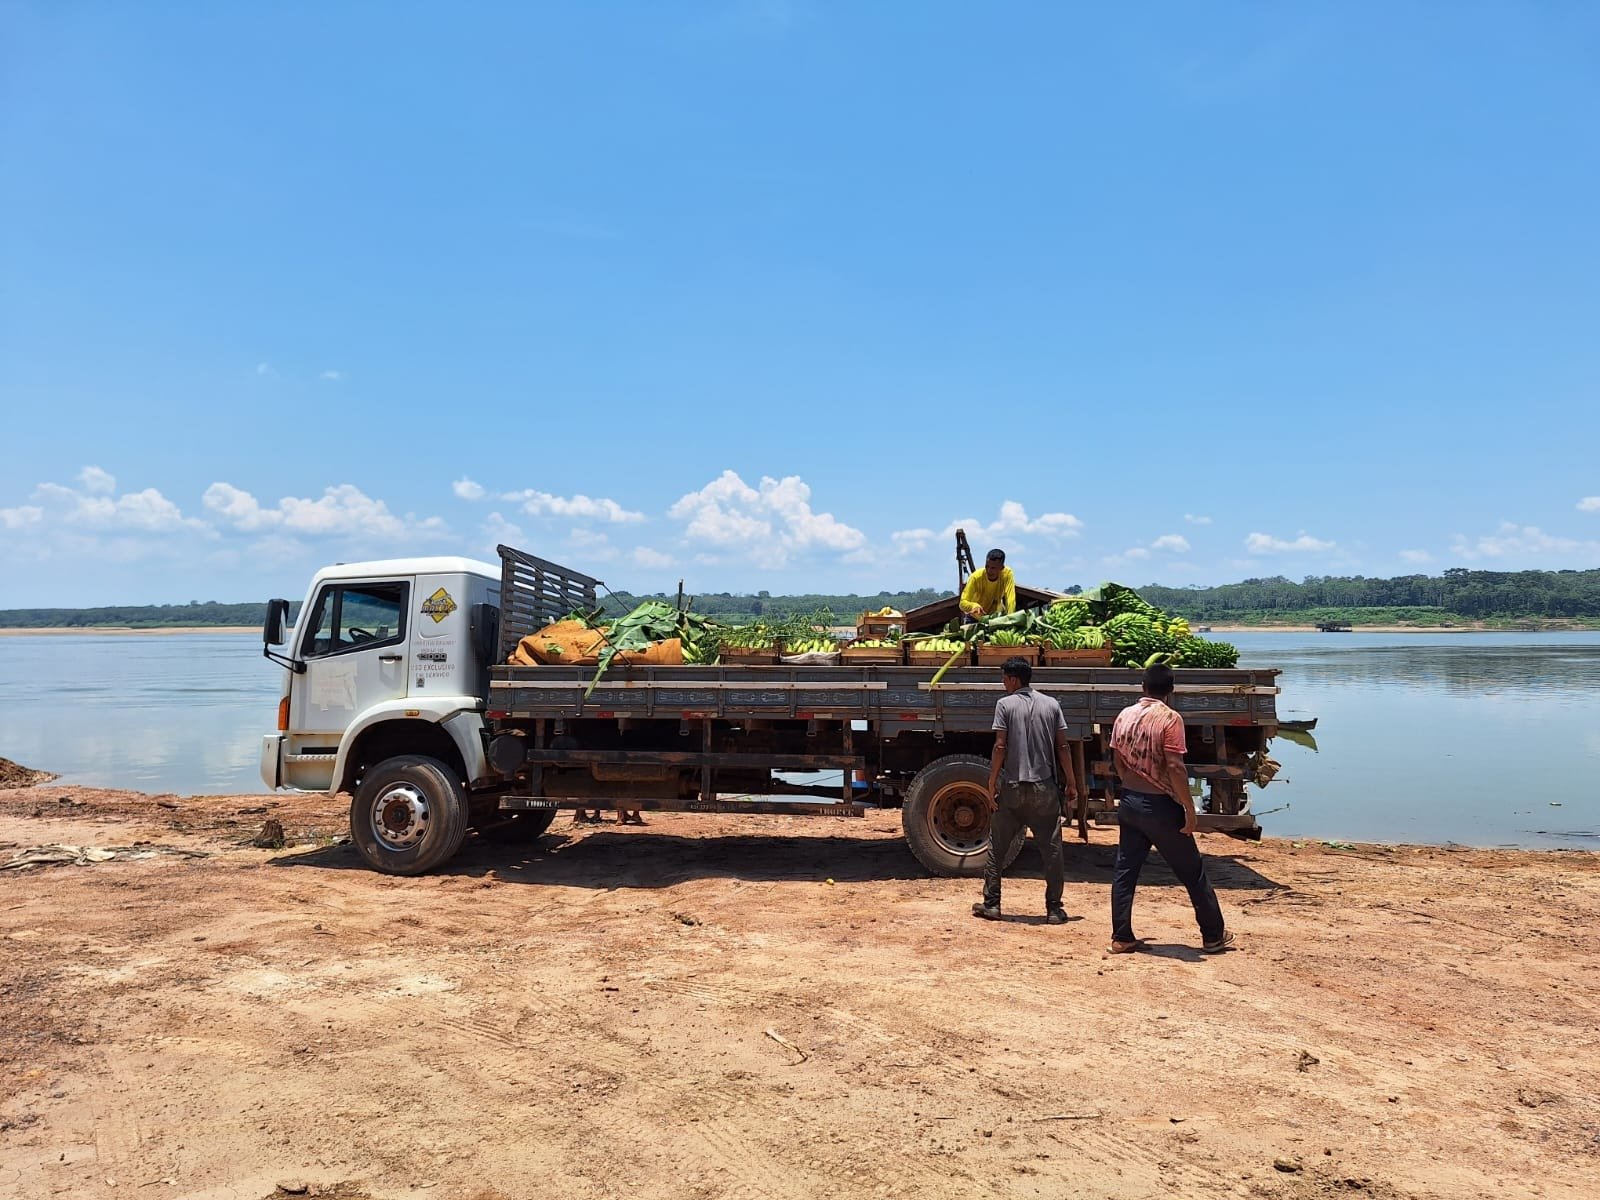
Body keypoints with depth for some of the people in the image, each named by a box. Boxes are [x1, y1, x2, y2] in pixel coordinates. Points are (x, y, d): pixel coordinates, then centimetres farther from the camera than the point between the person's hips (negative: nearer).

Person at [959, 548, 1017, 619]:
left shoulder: (1007, 574, -23)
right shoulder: (976, 577, -27)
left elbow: (1011, 600, -27)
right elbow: (963, 603, -29)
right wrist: (974, 606, -49)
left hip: (995, 615, 1)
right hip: (975, 617, -1)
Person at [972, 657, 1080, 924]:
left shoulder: (1005, 704, -4)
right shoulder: (1051, 705, 5)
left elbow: (1000, 747, -10)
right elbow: (1062, 747, 3)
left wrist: (991, 784, -6)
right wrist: (1071, 781, 10)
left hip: (1012, 787, -2)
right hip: (1045, 787, 2)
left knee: (997, 847, 9)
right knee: (1051, 849, 8)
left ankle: (991, 904, 12)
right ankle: (1054, 909, 10)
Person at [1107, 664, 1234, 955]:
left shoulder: (1124, 716, 4)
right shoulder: (1169, 719, -15)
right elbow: (1175, 768, -20)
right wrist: (1190, 808, -14)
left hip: (1129, 802, 6)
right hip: (1159, 805, -6)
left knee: (1125, 870, 9)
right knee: (1192, 872, 9)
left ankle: (1121, 938, 11)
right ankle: (1213, 936, 20)